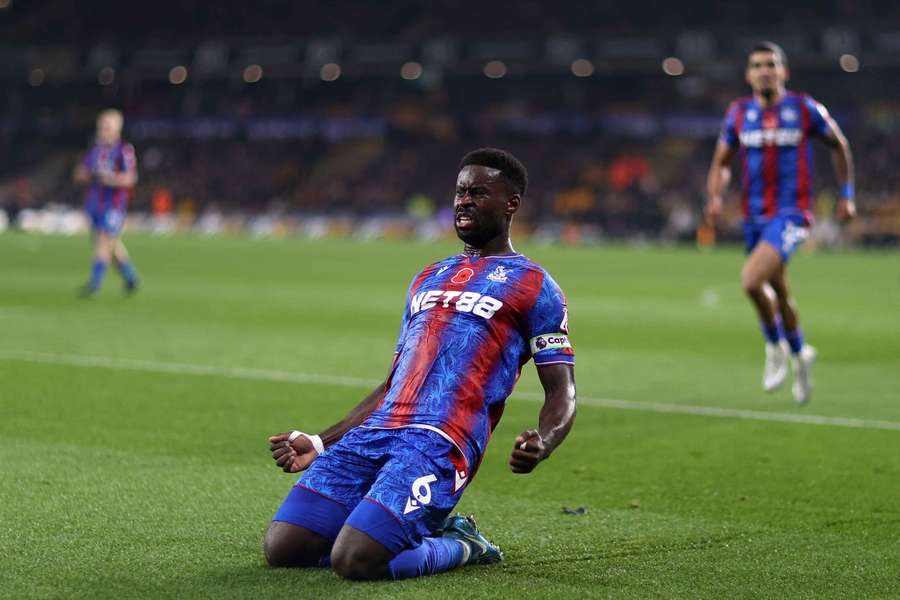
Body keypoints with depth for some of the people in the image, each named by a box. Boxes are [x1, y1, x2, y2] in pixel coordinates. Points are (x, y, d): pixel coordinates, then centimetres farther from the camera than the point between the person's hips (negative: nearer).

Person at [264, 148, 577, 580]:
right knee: (281, 549, -8)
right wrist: (320, 443, 22)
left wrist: (541, 444, -21)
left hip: (438, 446, -7)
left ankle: (460, 547, 5)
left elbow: (561, 393, 2)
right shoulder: (427, 279, 28)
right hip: (373, 432, 7)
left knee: (354, 562, -26)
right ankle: (425, 530, 12)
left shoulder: (533, 286, 8)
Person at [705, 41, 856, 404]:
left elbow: (838, 145, 10)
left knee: (751, 280, -24)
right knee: (777, 291, 16)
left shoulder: (805, 109, -5)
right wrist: (715, 197, -7)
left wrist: (847, 195, 9)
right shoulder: (739, 113, 3)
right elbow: (722, 163, 12)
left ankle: (775, 347, 1)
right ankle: (799, 354, 40)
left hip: (791, 214, -5)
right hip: (754, 216, 5)